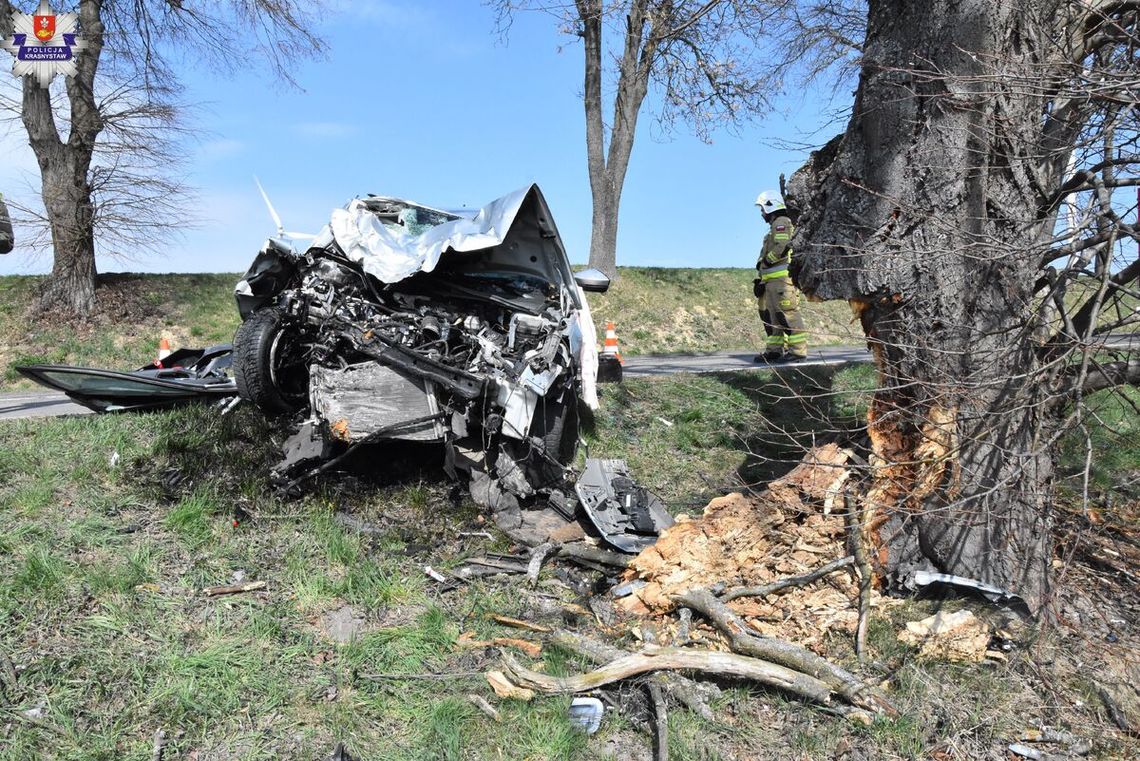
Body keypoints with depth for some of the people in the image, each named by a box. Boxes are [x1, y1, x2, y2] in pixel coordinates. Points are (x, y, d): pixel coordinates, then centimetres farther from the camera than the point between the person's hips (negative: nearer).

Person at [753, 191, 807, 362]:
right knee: (770, 314, 11)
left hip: (782, 277, -11)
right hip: (772, 279, 11)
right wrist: (760, 278, 19)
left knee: (787, 313, -12)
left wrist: (764, 262, -9)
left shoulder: (781, 222, -6)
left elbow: (782, 248, -20)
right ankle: (774, 350, 15)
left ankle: (798, 350, -12)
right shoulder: (775, 225, 26)